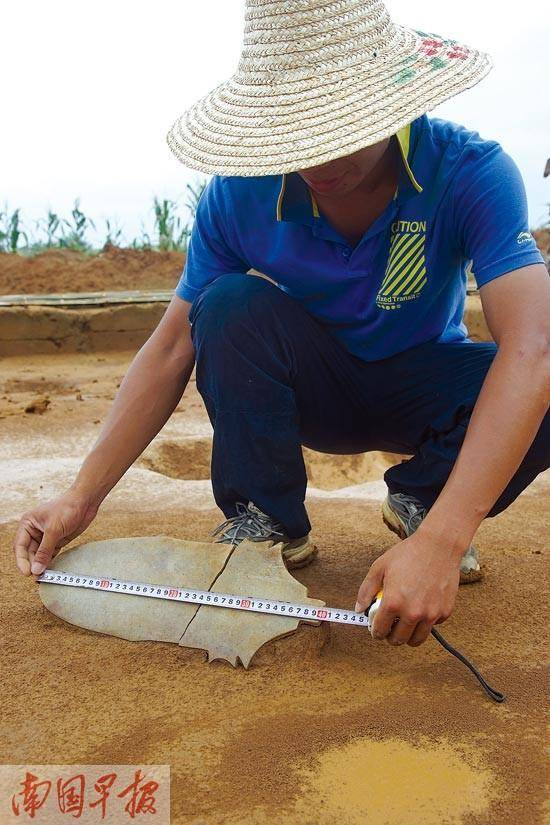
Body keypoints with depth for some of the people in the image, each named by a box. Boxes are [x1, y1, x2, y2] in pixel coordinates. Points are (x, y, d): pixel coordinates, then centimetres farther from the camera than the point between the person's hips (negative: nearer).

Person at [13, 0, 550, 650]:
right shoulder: (240, 195, -19)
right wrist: (82, 496, -24)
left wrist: (440, 538, -51)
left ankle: (419, 499, -1)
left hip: (422, 392, 0)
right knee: (234, 304, -29)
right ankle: (267, 520, -11)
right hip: (313, 392, 1)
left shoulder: (469, 172, -26)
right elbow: (172, 347, -16)